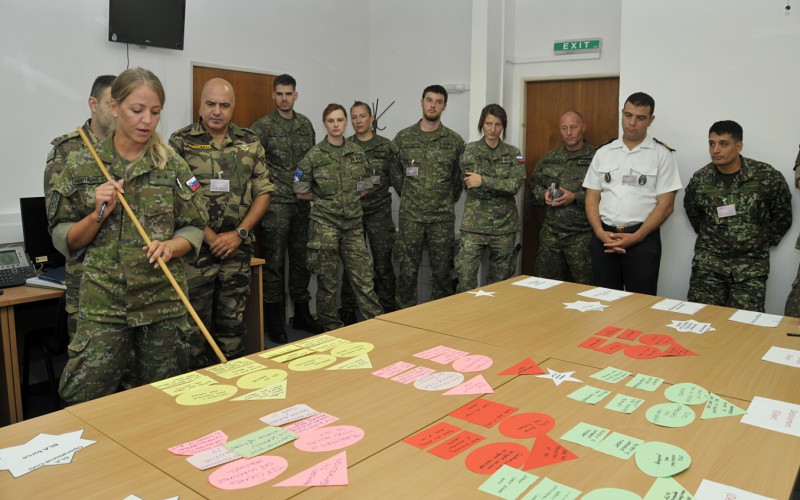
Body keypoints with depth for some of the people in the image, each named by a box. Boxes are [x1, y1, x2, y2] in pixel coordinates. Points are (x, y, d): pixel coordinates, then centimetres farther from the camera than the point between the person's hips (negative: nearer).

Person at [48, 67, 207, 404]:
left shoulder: (173, 165, 2)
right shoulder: (81, 166, 2)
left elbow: (193, 229, 5)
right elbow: (66, 240, 5)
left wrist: (170, 246, -15)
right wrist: (99, 214, -12)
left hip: (164, 301, 1)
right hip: (103, 303, -1)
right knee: (85, 402, -1)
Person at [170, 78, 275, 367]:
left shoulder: (251, 144, 7)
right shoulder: (180, 143, -2)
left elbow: (263, 193, 6)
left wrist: (239, 233, -6)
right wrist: (210, 237, -12)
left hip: (237, 249, 3)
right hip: (195, 248, -3)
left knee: (233, 323, 12)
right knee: (194, 323, 5)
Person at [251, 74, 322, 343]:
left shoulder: (306, 124, 11)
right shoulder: (262, 126, -5)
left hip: (302, 203, 5)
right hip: (276, 203, -5)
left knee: (301, 259, 12)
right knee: (274, 261, 1)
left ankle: (301, 313, 24)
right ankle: (273, 318, 13)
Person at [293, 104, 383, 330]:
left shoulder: (357, 152, 5)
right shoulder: (314, 156, -5)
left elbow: (366, 186, 16)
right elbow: (301, 192, 1)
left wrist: (350, 198, 5)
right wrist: (324, 198, 5)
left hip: (353, 223, 2)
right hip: (324, 224, -2)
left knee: (363, 276, 1)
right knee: (327, 280, 5)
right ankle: (332, 328, 18)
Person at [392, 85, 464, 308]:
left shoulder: (455, 141, 2)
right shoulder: (403, 137, 2)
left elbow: (459, 177, 8)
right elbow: (395, 174, 10)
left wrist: (448, 201, 9)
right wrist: (408, 197, 9)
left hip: (443, 217, 0)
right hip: (410, 216, 0)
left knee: (442, 271, 7)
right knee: (407, 271, 5)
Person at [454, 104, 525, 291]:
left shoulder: (513, 153, 6)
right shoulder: (470, 150, 2)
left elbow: (516, 184, -10)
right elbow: (472, 187, -6)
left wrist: (484, 181, -17)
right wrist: (502, 185, -9)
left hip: (504, 224, 2)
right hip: (474, 223, -2)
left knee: (500, 279, 10)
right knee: (465, 277, -7)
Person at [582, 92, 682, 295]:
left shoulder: (662, 154, 0)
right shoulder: (603, 152, 10)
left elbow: (666, 204, -4)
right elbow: (592, 198, 8)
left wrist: (636, 237, -14)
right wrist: (600, 232, -7)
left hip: (643, 239, -3)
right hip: (604, 238, 3)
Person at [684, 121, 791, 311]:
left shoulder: (767, 177, -7)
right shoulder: (700, 180, -2)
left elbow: (782, 215, 7)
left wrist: (766, 241, 8)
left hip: (751, 266, -1)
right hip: (708, 262, 2)